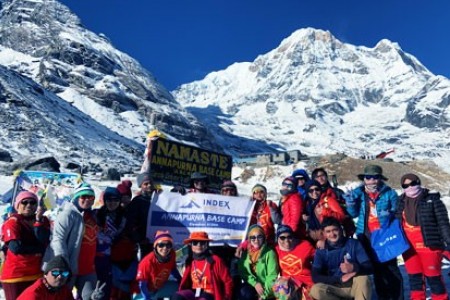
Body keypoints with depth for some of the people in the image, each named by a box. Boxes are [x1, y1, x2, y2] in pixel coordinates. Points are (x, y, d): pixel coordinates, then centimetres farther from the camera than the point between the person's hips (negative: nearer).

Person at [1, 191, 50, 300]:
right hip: (16, 276, -4)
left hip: (38, 274, 4)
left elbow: (44, 242, -9)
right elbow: (15, 247, -20)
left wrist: (38, 221, -15)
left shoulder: (43, 220, 8)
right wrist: (39, 249, -9)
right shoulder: (12, 222, -6)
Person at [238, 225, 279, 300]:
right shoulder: (245, 252, 3)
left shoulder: (269, 253, -8)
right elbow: (242, 271, -3)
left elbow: (272, 276, -12)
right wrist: (255, 283, -16)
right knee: (244, 292, -29)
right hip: (252, 285, 3)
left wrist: (264, 294, -17)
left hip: (265, 287, -3)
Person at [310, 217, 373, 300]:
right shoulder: (321, 251, -2)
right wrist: (340, 279, -21)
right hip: (336, 288, 1)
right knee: (315, 290, -29)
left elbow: (369, 268, -10)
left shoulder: (354, 244, -3)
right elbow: (315, 277, -10)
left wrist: (354, 268, -32)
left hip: (355, 286, 0)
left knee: (363, 278, -33)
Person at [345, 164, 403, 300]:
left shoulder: (389, 193, -4)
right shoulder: (358, 193, 3)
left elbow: (397, 211, -2)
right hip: (366, 236, 3)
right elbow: (354, 213, 5)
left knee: (391, 267, 3)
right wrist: (350, 203, -15)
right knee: (377, 268, 14)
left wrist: (389, 215, -23)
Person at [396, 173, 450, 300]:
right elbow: (397, 222, 17)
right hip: (409, 246, 5)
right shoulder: (401, 201, 9)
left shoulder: (432, 199, -6)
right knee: (414, 276, 14)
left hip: (429, 244, -5)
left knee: (433, 276, 2)